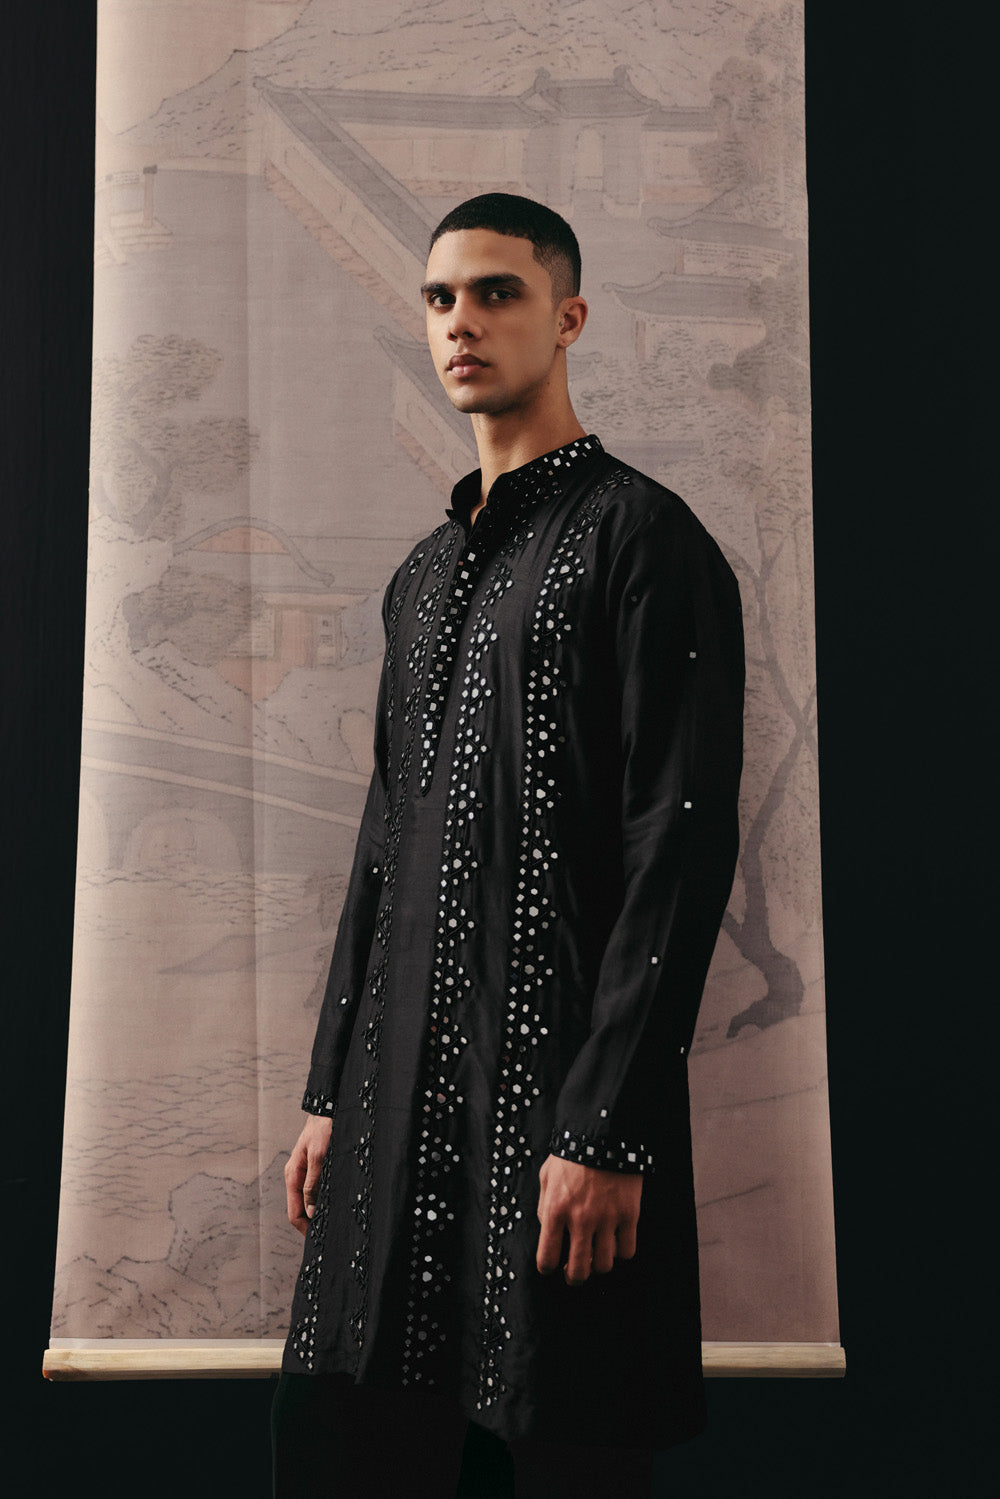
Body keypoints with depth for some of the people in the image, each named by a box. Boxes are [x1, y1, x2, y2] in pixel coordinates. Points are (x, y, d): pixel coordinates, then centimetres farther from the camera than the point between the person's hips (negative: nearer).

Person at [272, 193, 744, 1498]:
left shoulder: (639, 537, -5)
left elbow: (682, 850, -13)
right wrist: (331, 1092, 15)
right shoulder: (423, 577, 18)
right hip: (401, 1095, 7)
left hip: (558, 1094, -7)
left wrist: (605, 1130, -18)